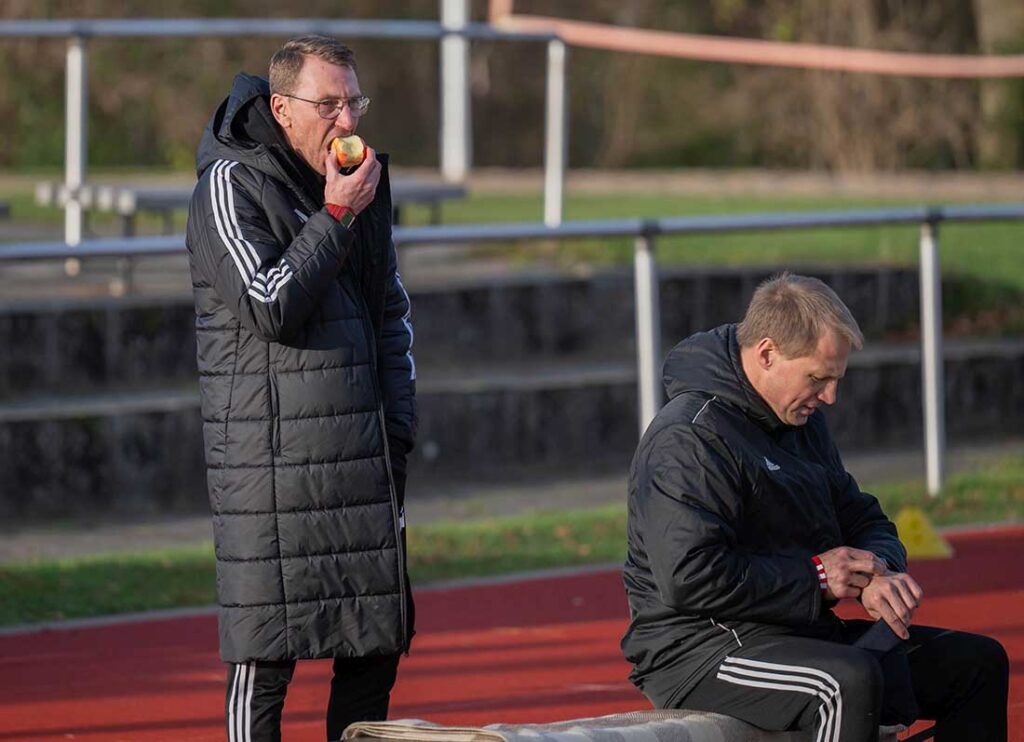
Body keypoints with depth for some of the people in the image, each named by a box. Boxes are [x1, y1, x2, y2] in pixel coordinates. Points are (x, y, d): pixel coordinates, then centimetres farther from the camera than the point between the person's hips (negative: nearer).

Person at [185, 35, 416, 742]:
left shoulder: (363, 178, 13)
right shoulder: (231, 186, -8)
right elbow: (269, 307, -18)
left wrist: (397, 430, 14)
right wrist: (335, 219, -15)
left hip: (362, 456, 7)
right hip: (270, 458, -7)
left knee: (379, 639, 7)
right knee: (268, 648, -6)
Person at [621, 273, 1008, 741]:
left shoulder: (802, 423, 14)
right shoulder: (687, 441, -17)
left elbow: (863, 519, 21)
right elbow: (690, 578, -26)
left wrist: (879, 575, -5)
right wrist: (814, 577, -17)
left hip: (798, 632, 10)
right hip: (696, 648, -10)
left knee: (977, 661, 5)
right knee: (850, 680, -38)